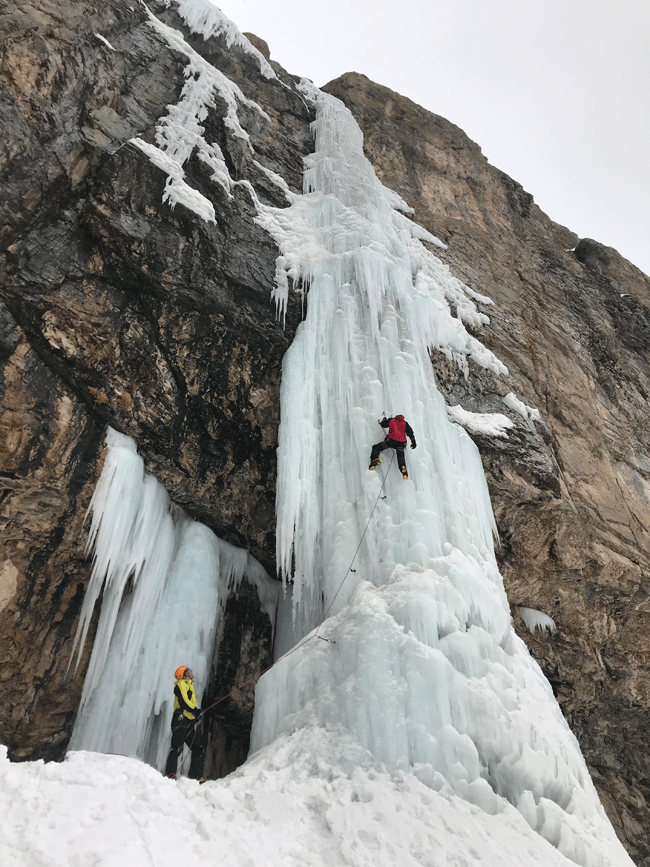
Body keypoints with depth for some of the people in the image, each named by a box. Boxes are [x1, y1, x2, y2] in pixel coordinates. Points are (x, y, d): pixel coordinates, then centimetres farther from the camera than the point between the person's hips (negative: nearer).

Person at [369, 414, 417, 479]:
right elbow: (410, 433, 16)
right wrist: (413, 442, 22)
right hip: (401, 443, 2)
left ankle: (375, 460, -15)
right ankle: (403, 468, -22)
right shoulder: (405, 423, 23)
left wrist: (384, 419, 55)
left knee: (376, 447, 8)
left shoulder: (391, 420, 19)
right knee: (401, 457, 5)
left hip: (391, 440, -2)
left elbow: (383, 424, 34)